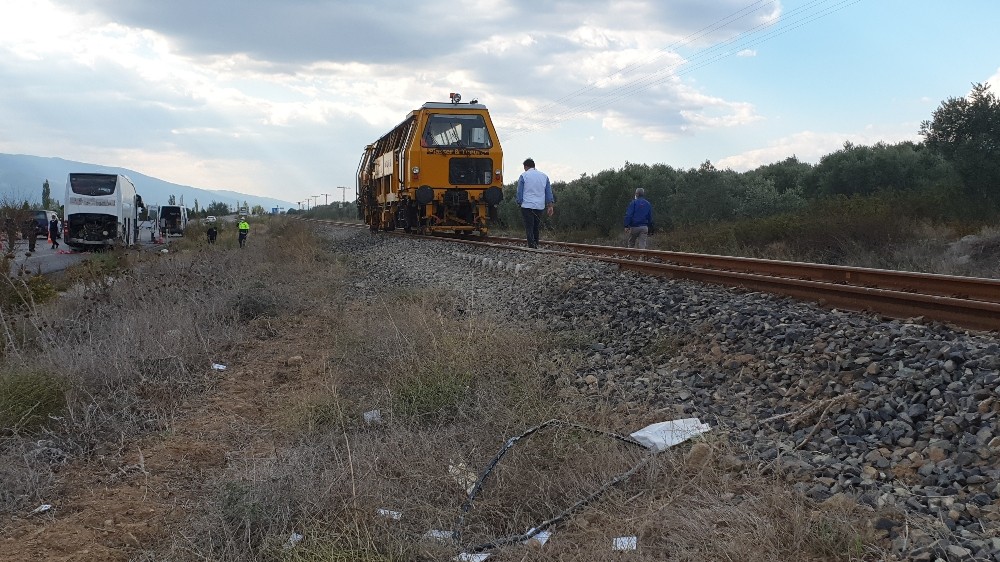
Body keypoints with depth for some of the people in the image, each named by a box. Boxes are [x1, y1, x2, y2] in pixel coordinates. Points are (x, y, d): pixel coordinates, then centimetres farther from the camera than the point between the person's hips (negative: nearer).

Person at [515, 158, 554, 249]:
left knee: (529, 227, -4)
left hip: (527, 206, -4)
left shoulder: (523, 176, -1)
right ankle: (536, 245, 16)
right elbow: (549, 192, 10)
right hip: (540, 206, 4)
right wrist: (550, 206, 10)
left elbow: (519, 192, -1)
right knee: (536, 228, 14)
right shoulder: (544, 176, 11)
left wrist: (519, 202, 10)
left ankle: (531, 246, -14)